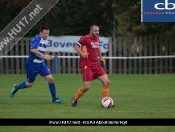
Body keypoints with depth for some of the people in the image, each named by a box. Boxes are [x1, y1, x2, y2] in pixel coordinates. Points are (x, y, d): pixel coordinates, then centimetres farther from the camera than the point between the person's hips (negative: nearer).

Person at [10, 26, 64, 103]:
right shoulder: (37, 39, -18)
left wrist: (47, 56, 2)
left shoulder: (45, 41, 7)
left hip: (40, 64, 7)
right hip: (32, 64, -7)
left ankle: (54, 98, 1)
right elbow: (33, 49, -33)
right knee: (29, 84, 6)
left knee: (50, 79, -8)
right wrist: (44, 56, -36)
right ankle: (16, 88, 35)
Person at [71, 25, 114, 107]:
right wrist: (82, 53, -28)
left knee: (106, 82, -4)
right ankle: (75, 99, 16)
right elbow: (76, 46, -12)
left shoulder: (97, 39, 12)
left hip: (96, 64, 7)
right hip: (87, 65, -7)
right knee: (86, 87, -10)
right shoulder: (85, 38, -10)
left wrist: (100, 57, 24)